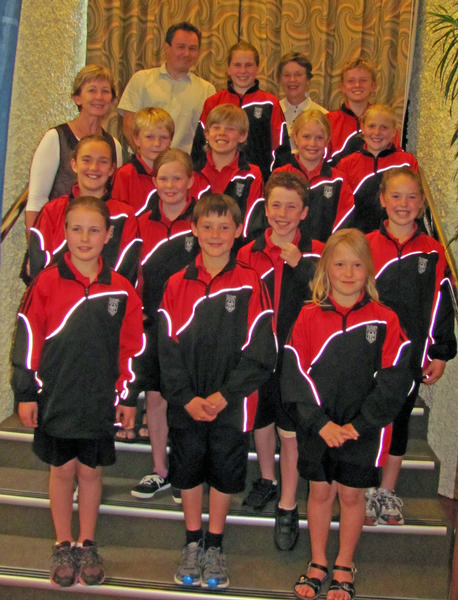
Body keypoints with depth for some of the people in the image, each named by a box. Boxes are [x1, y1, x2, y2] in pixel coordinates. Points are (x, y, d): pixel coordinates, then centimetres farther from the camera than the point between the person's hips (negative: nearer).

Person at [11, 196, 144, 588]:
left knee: (91, 471, 12)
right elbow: (27, 339, -3)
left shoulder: (121, 290, -3)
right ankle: (63, 546, 29)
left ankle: (87, 545, 30)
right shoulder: (47, 283, -7)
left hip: (100, 400, 1)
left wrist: (128, 396, 6)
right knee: (62, 469, 12)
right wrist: (26, 392, -3)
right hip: (55, 398, -1)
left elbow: (132, 348, 4)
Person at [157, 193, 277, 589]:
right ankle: (193, 544, 34)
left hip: (231, 406, -2)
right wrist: (186, 397, -12)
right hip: (185, 404, 2)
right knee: (188, 471, 14)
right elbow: (168, 348, -2)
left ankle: (215, 546, 32)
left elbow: (261, 353, -9)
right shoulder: (177, 284, -1)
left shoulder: (250, 285, -7)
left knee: (224, 473, 12)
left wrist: (223, 396, -16)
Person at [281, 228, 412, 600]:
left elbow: (393, 381, -9)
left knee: (352, 495, 12)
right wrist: (320, 422, -15)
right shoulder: (309, 317, -4)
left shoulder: (384, 321, -7)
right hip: (316, 428, 1)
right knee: (320, 492, 14)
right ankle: (318, 563, 33)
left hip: (362, 430, -1)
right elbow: (296, 375, -7)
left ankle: (344, 567, 32)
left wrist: (357, 425, -14)